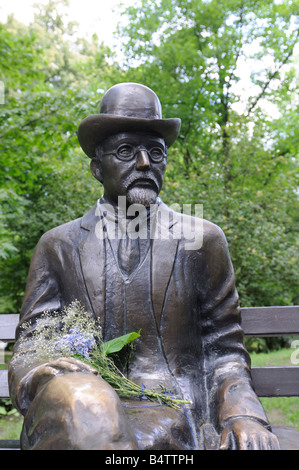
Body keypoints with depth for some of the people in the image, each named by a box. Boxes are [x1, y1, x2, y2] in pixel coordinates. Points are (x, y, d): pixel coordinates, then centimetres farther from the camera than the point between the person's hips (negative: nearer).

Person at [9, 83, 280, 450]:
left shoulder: (203, 240, 9)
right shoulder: (59, 246, 10)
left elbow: (223, 351, 11)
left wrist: (242, 414, -9)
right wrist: (40, 378, -16)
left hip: (177, 420, 1)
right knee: (80, 396, -35)